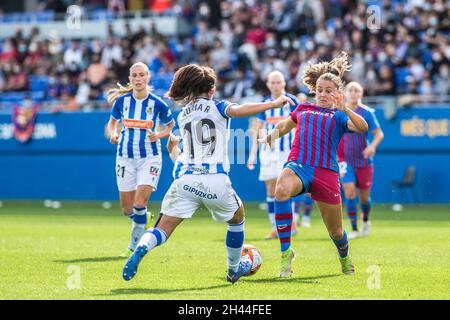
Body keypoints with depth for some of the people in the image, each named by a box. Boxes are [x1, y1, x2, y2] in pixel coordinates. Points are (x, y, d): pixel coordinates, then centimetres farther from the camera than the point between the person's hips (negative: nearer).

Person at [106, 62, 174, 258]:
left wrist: (159, 135, -13)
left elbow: (171, 127, 6)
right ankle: (145, 219, 40)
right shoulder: (121, 101, -2)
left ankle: (134, 246, 1)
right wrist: (113, 134, -8)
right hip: (126, 157, 3)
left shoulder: (157, 104, -8)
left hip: (150, 157, -3)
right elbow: (112, 122, 13)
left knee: (139, 204, -16)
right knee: (127, 209, 5)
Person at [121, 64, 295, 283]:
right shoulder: (217, 107, 6)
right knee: (237, 219, 26)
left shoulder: (182, 115, 19)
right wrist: (274, 104, -19)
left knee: (162, 230, -2)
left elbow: (171, 146, 35)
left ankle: (141, 248, -33)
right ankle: (234, 270, 34)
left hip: (185, 180, 2)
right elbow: (238, 111, -17)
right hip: (215, 180, -2)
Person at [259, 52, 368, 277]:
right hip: (298, 165, 1)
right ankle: (285, 251, -30)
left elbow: (362, 127, -10)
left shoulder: (339, 116, 12)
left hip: (326, 172, -1)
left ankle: (344, 258, 45)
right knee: (281, 190, -38)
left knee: (335, 231, 7)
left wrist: (344, 109, -25)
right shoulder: (303, 109, 23)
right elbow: (284, 126, 44)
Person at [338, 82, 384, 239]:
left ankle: (365, 220, 41)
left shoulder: (367, 112, -7)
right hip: (345, 161, 1)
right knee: (349, 190, -18)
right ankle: (354, 228, -9)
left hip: (364, 160, -1)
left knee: (364, 196, 8)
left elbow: (379, 133, -8)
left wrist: (372, 146, -27)